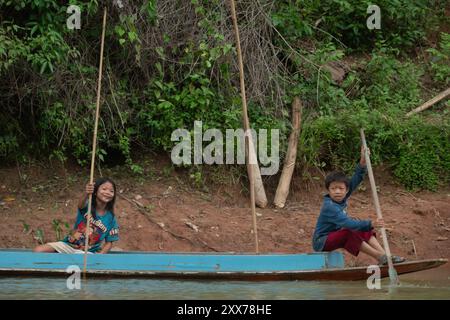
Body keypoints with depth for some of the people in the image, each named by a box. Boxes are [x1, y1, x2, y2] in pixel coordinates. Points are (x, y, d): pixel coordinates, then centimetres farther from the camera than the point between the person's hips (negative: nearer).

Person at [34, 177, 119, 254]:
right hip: (69, 245, 0)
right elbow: (81, 205, -34)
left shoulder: (111, 218, -4)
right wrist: (86, 193, -58)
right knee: (38, 251, -17)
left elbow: (109, 243, 2)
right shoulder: (87, 207, -8)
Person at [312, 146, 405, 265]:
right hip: (322, 241, -9)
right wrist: (371, 224, -43)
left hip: (335, 235, 9)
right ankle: (380, 258, -26)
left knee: (364, 231, -1)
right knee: (349, 234, -30)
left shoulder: (342, 198, -3)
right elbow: (348, 223, -37)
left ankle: (384, 255, -12)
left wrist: (362, 162, -22)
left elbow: (355, 180, -8)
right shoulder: (329, 206, -27)